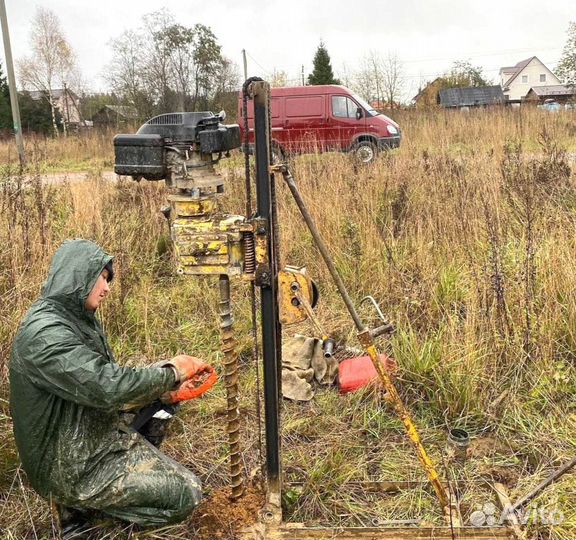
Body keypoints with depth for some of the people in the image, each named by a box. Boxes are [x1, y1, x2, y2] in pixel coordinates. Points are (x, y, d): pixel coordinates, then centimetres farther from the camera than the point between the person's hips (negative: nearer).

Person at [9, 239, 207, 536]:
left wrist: (164, 385, -1)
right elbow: (107, 387, -31)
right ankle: (80, 502, 4)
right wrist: (171, 372, -17)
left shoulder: (76, 319, 6)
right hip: (71, 469, -10)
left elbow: (102, 378, 11)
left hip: (93, 434, 10)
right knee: (187, 494, -11)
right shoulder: (44, 332, -25)